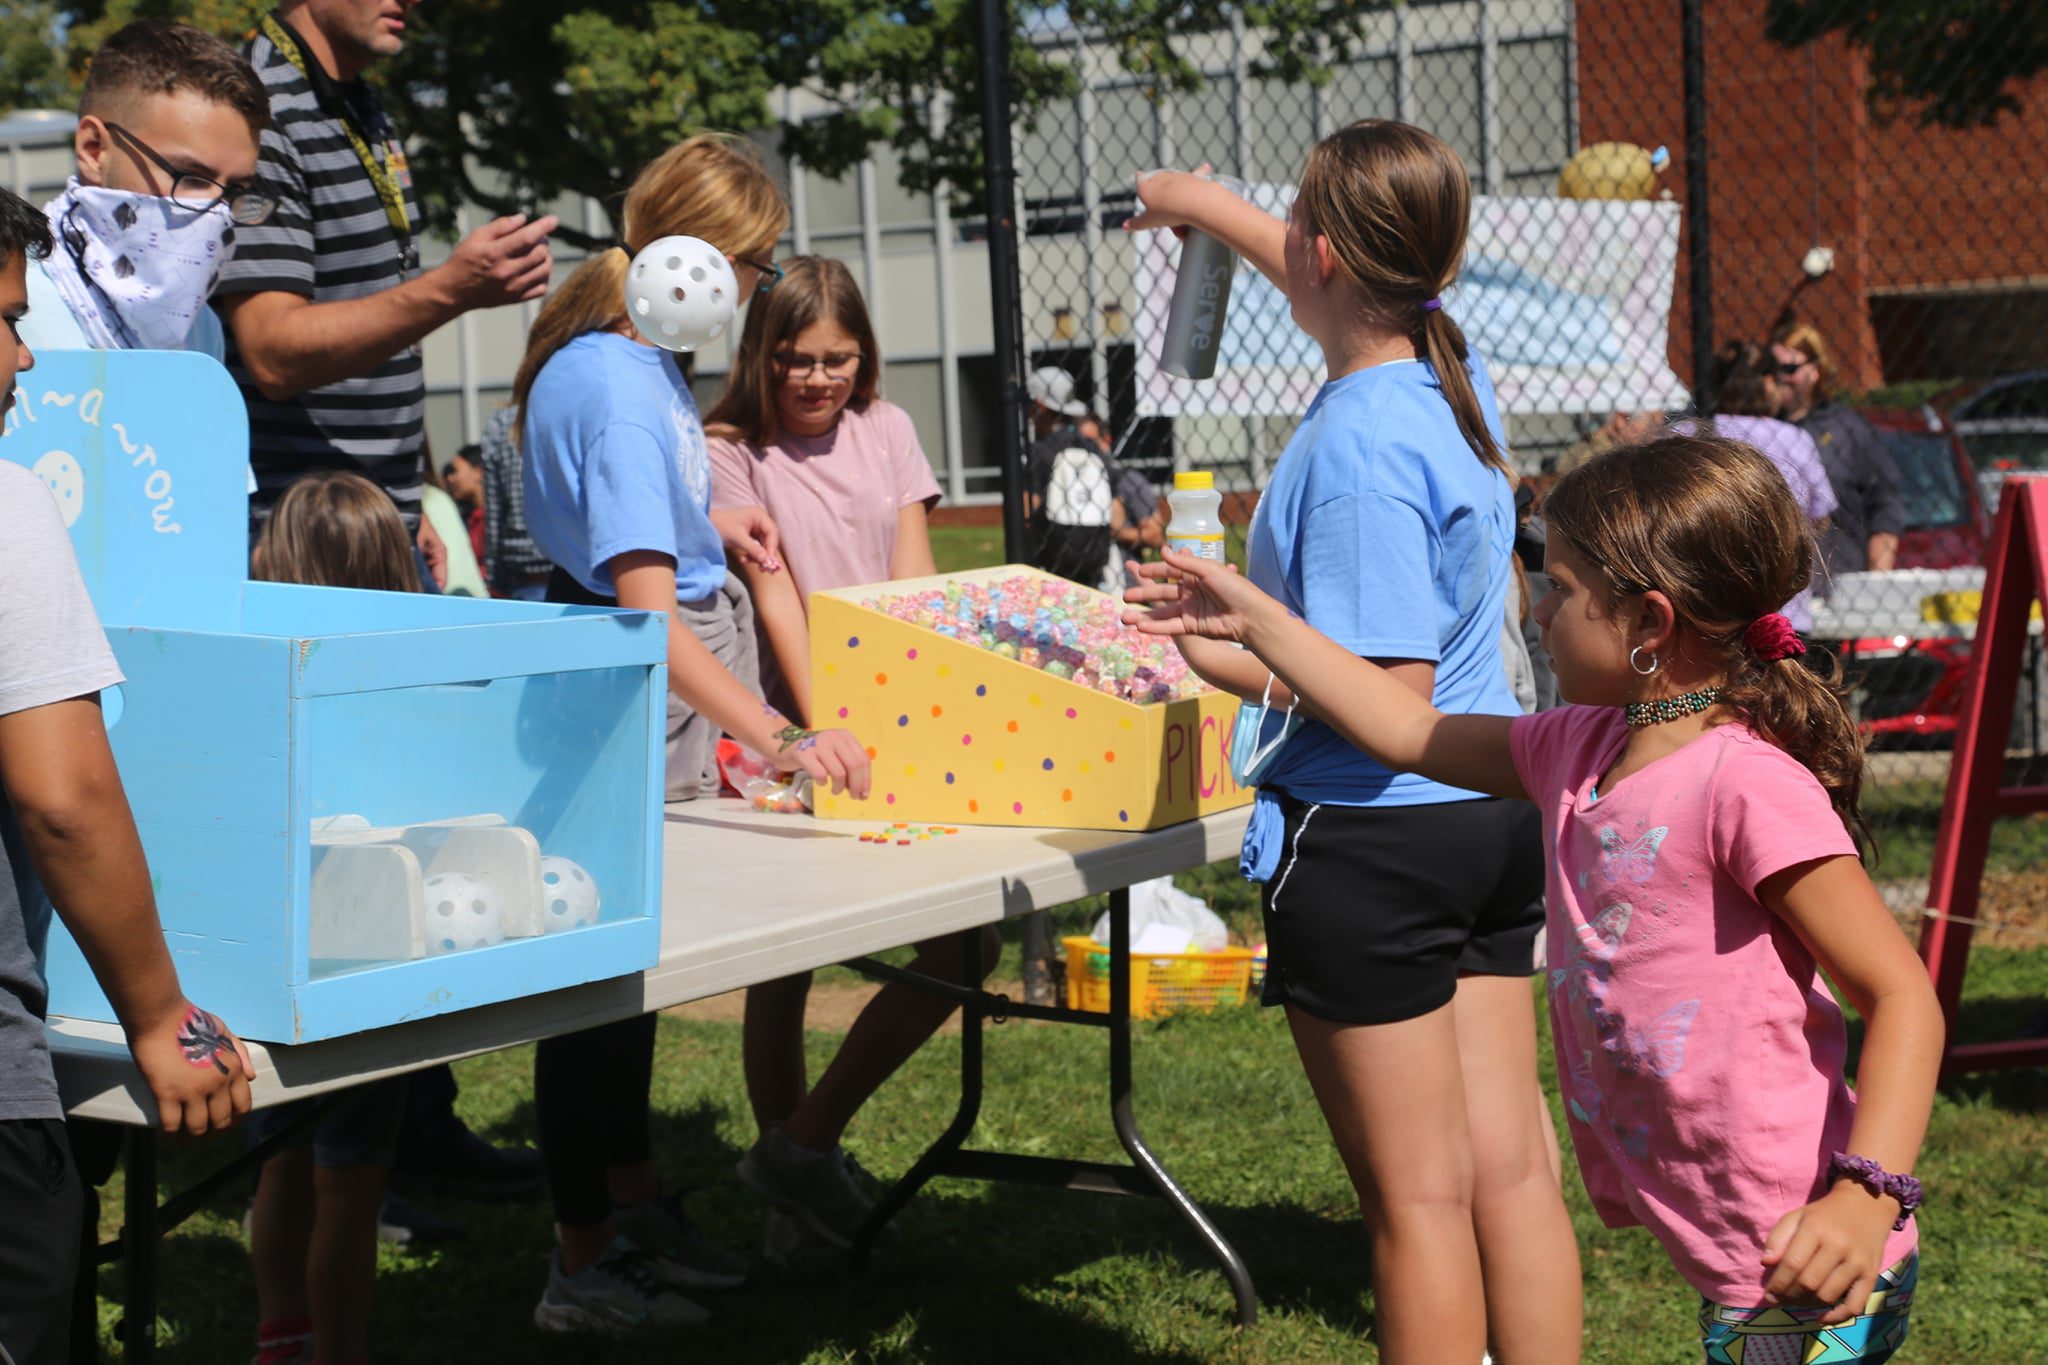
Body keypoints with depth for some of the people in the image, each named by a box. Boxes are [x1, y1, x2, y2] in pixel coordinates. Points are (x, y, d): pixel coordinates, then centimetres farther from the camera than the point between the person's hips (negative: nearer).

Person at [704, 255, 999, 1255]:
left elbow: (914, 580, 4)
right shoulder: (732, 451, -1)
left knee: (969, 944, -4)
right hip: (787, 731, -4)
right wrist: (819, 726, -25)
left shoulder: (885, 429, 12)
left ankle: (807, 1143, 7)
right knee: (782, 968, 0)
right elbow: (775, 595, -13)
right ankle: (796, 1188, 17)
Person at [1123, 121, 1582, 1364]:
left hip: (1372, 837, -8)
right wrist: (1210, 206, 41)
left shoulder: (1356, 443, -21)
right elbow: (1349, 296, 29)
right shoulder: (1452, 373, 5)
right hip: (1495, 814, 8)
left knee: (1416, 1198, 1)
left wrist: (1214, 653, -16)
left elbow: (1388, 696, -24)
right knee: (1512, 1169, 12)